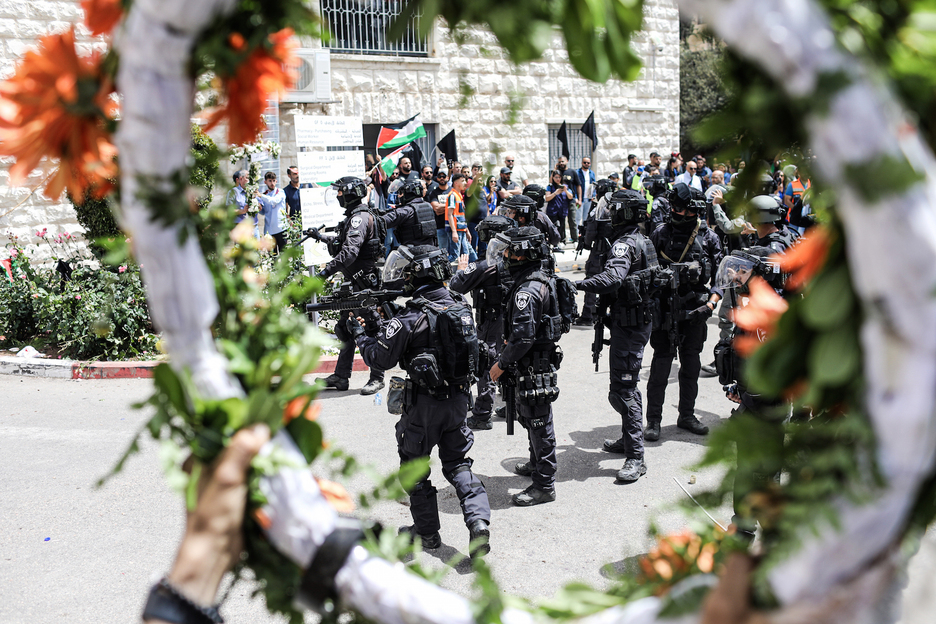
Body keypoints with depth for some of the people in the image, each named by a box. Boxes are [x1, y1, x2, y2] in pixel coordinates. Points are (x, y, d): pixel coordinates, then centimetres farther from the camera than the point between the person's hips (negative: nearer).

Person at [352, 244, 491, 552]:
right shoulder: (460, 306, 2)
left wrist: (360, 333, 3)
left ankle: (427, 531, 23)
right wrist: (381, 324, 14)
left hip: (424, 403, -6)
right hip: (459, 399, 6)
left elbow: (381, 358, -12)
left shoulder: (413, 316, -20)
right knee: (457, 463, 17)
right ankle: (478, 519, -2)